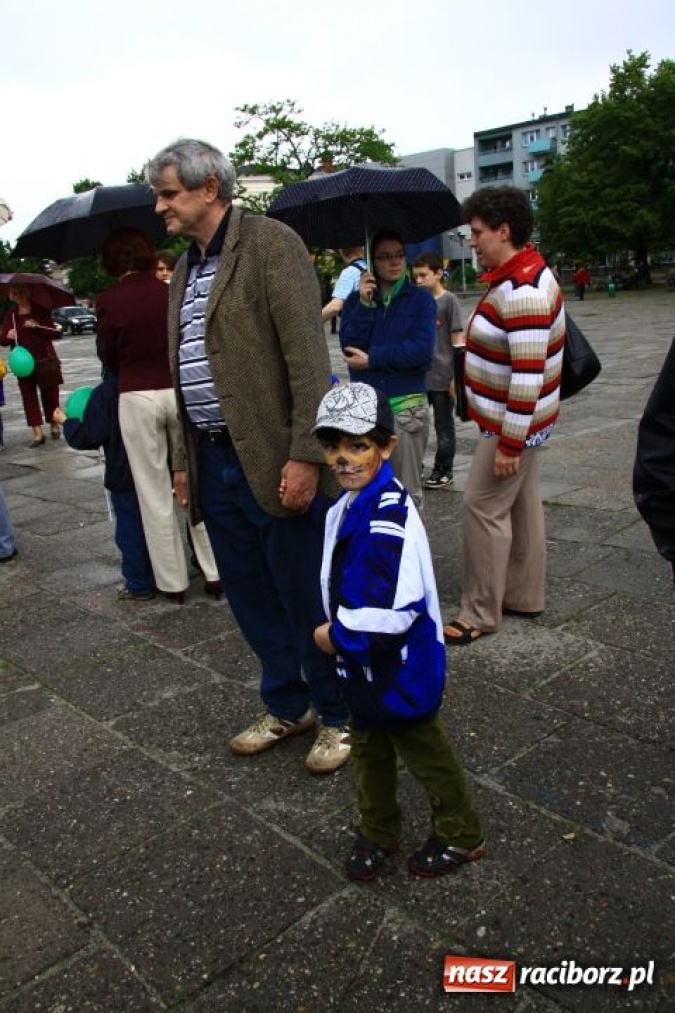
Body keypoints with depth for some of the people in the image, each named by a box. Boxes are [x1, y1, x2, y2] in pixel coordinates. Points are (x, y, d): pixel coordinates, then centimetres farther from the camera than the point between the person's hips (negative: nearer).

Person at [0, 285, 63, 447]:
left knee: (50, 393, 4)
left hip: (45, 361, -2)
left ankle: (54, 425, 24)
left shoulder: (40, 310, 0)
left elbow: (55, 333, -6)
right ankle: (38, 433, 0)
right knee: (28, 395, -2)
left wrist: (37, 326, -20)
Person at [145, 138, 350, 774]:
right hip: (214, 462, 8)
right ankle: (286, 706, 36)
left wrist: (305, 455, -22)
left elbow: (307, 357, -16)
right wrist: (184, 461, 18)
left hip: (275, 462, -7)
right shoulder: (185, 267, 16)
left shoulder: (271, 244, -8)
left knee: (306, 598, 5)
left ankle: (337, 715, 26)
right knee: (252, 599, 17)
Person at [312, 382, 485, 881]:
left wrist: (336, 635, -20)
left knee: (422, 750, 13)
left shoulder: (389, 514, -29)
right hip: (362, 667, 8)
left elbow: (392, 614, -34)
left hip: (400, 669, -8)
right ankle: (377, 832, 45)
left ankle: (461, 834, 37)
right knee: (369, 750, 23)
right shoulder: (348, 505, 2)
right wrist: (341, 634, 5)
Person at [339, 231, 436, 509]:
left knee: (407, 488, 4)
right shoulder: (356, 299, 9)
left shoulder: (421, 299, 2)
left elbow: (422, 350, -12)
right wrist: (364, 304, -12)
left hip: (407, 404, -2)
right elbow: (349, 346, -5)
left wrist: (371, 358, -9)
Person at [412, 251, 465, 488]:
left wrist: (457, 376, -12)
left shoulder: (449, 301, -7)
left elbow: (458, 341, -9)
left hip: (443, 377, -5)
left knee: (444, 426, 6)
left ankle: (444, 471, 18)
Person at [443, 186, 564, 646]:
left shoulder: (522, 290, -24)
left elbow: (528, 376, -28)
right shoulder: (520, 273, 9)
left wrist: (509, 444, -25)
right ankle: (525, 597, 28)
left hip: (514, 423, -10)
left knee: (484, 508, -4)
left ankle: (481, 613, 7)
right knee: (523, 505, 16)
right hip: (519, 419, 10)